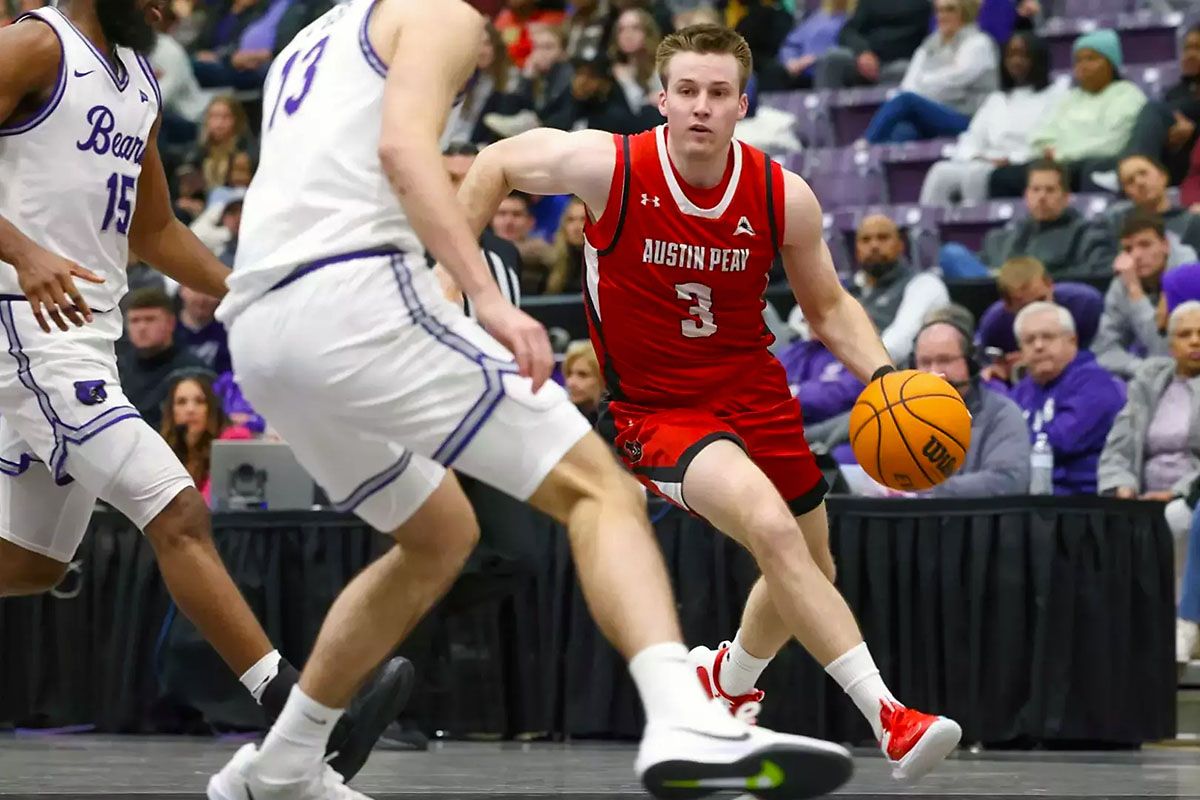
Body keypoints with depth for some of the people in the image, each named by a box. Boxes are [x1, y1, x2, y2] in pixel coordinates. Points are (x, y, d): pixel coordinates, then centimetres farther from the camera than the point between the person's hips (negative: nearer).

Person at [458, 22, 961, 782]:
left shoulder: (784, 197, -11)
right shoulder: (608, 166, -19)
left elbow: (829, 307, 4)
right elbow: (498, 164, 0)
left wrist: (884, 375, -13)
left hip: (754, 391, 5)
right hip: (658, 407, -5)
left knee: (811, 575, 16)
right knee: (774, 530, -29)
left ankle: (726, 681, 49)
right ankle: (890, 718, -30)